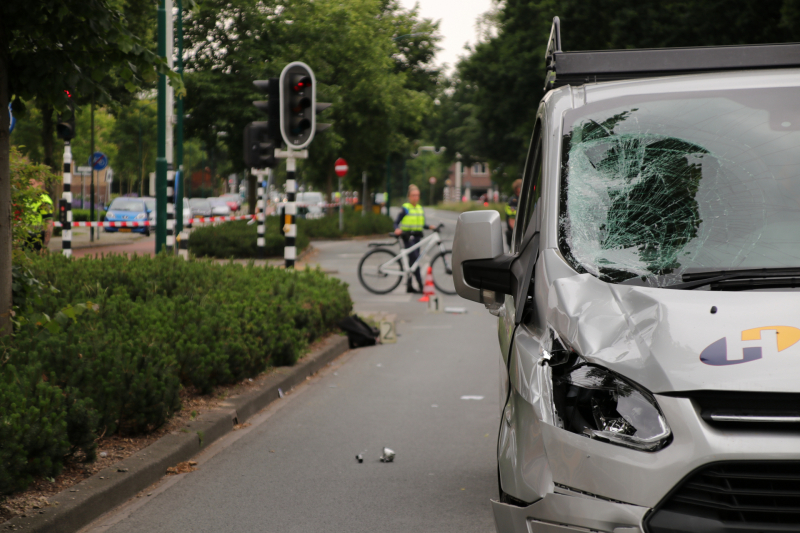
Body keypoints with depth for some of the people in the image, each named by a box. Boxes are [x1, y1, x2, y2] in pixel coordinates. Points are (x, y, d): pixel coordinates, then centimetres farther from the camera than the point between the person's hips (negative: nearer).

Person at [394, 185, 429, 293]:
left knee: (413, 260, 8)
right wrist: (397, 229, -27)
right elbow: (396, 222, -6)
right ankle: (421, 285, -18)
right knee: (414, 259, -15)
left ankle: (409, 285, 14)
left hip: (417, 236, 6)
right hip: (408, 236, -6)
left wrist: (430, 227, 0)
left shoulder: (420, 209, 14)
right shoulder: (405, 208, -4)